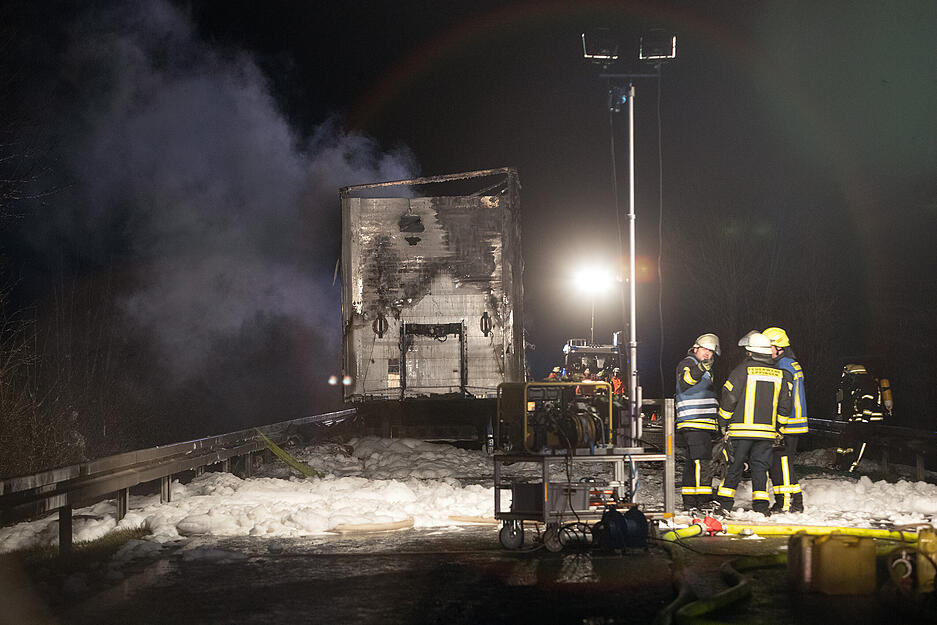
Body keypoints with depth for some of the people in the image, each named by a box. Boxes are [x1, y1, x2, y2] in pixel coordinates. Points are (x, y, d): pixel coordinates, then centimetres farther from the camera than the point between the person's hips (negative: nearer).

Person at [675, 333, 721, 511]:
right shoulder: (687, 364, -6)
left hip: (703, 424, 10)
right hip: (693, 423, -10)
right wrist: (698, 371, -44)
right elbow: (684, 385, -27)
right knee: (702, 463, -16)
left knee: (693, 463, 12)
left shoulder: (706, 370, 25)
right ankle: (702, 501, -19)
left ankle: (689, 502, 16)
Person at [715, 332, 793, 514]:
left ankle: (724, 501, 5)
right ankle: (760, 504, 2)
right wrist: (779, 427, 20)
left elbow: (729, 398, -5)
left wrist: (724, 423, 6)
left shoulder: (743, 370, -6)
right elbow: (785, 405, 10)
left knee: (735, 464, 5)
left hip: (741, 430, -3)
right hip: (767, 431, 3)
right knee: (760, 465, 9)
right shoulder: (780, 374, 7)